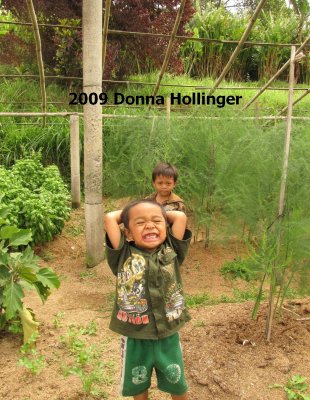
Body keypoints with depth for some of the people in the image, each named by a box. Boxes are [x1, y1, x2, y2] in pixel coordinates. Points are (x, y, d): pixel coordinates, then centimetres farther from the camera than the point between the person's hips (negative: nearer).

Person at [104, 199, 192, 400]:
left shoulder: (172, 251, -7)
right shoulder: (124, 256, -12)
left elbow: (181, 217, -11)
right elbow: (109, 218, -18)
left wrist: (162, 213, 3)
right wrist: (126, 213, -1)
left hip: (169, 336, 1)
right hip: (135, 338, 0)